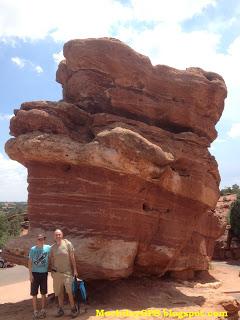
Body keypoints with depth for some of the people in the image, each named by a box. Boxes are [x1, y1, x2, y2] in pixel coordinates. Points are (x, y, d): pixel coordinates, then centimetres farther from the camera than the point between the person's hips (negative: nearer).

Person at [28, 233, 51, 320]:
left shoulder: (48, 248, -3)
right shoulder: (33, 249, -4)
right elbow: (30, 262, -3)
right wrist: (30, 274, -7)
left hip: (44, 273, 1)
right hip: (35, 273, -1)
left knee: (43, 293, 11)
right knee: (34, 294, 5)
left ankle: (43, 311, 25)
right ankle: (35, 312, 18)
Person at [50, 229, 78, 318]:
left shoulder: (68, 244, -7)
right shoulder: (52, 247, 3)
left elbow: (72, 258, -4)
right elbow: (52, 260, 12)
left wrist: (75, 270, -5)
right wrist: (52, 271, 12)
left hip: (67, 272, -3)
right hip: (56, 273, 3)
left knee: (70, 291, -8)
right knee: (59, 292, 10)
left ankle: (73, 308, 9)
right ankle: (60, 309, 25)